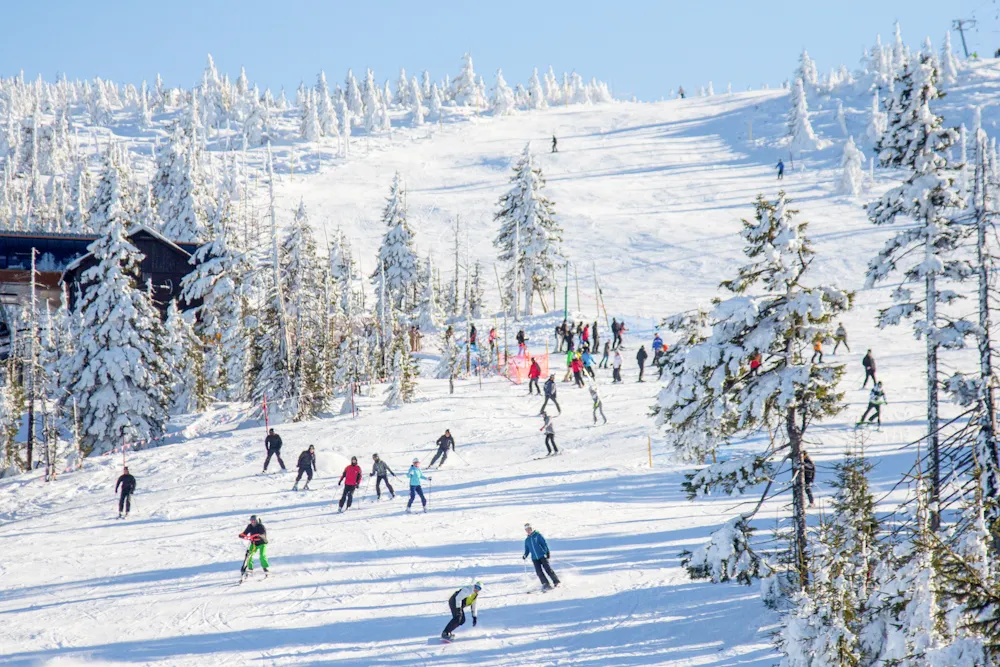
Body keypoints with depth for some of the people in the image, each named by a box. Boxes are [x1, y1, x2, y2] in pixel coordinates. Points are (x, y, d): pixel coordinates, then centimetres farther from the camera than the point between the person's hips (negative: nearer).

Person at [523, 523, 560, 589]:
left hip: (542, 556, -4)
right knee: (539, 572, -9)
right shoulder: (527, 540, 15)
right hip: (534, 558, 4)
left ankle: (556, 582, -3)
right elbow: (527, 550, 21)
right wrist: (525, 556, 1)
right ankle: (546, 584, -5)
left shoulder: (538, 535, 2)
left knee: (548, 569, -10)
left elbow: (544, 543, -3)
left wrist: (547, 552, -14)